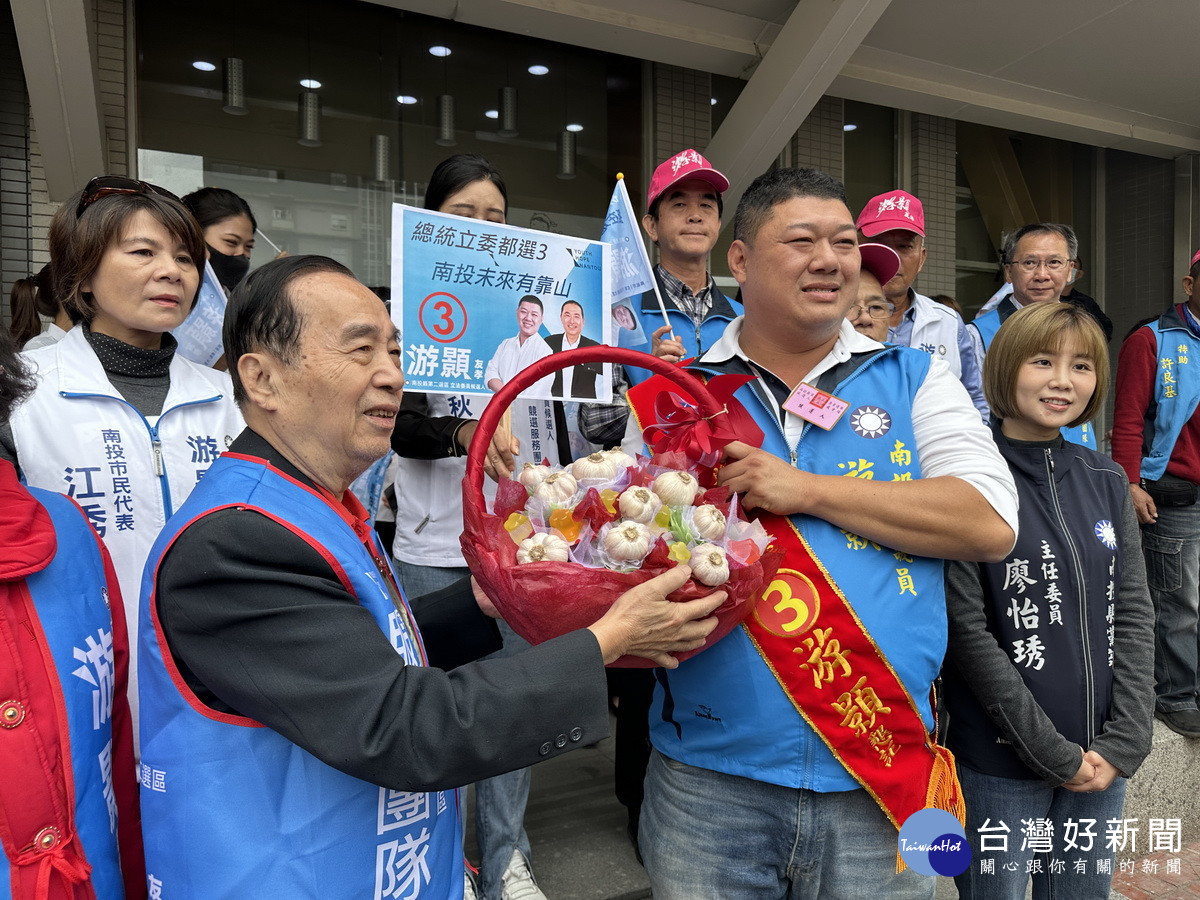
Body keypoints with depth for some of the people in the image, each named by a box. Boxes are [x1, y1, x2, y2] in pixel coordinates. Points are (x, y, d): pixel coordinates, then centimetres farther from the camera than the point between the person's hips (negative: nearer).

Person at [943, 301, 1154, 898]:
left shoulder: (1106, 480, 5)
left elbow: (1134, 613, 3)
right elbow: (966, 630, -15)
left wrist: (1124, 742, -6)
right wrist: (1052, 751, -13)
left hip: (1103, 760, 5)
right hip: (1000, 761, -5)